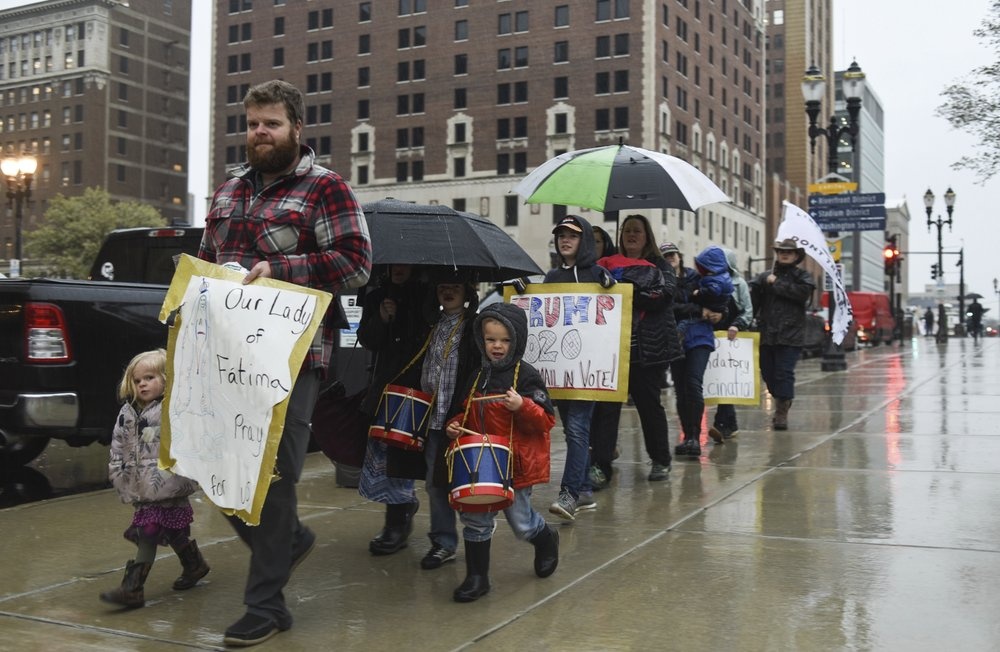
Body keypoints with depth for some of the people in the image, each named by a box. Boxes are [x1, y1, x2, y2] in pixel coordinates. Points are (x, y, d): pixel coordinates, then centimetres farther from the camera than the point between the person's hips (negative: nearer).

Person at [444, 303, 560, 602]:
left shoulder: (526, 376, -11)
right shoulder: (477, 378, 7)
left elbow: (546, 421, -14)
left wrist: (522, 407, -30)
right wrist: (457, 425, 2)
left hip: (516, 463, -5)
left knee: (521, 523, 6)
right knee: (474, 519, 5)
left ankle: (546, 539, 40)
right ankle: (477, 577, 17)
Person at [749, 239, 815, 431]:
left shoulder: (802, 277, 6)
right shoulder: (763, 277, 13)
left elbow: (803, 292, -16)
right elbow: (752, 301, 2)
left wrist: (777, 284, -10)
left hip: (790, 335, -3)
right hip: (767, 335, 4)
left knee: (784, 373, -8)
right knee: (768, 373, 9)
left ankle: (782, 412, -1)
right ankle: (781, 404, 29)